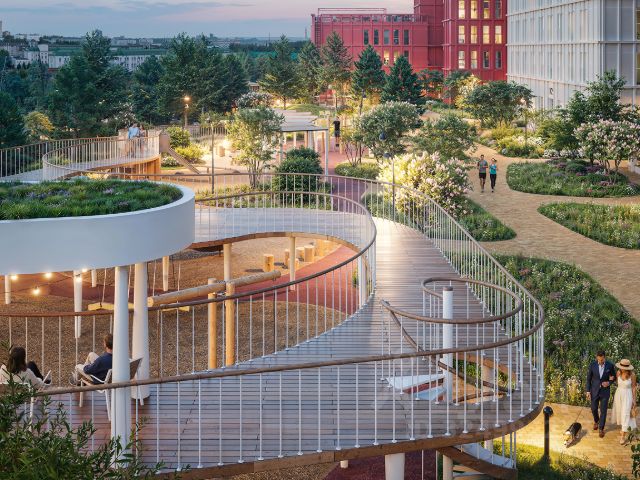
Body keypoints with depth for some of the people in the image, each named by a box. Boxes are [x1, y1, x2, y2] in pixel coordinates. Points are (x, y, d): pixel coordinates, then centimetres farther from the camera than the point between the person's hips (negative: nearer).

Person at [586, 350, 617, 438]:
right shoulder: (593, 364, -12)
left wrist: (609, 382, -18)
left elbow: (614, 377, 2)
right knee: (594, 409, 13)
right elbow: (589, 378, -2)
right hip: (594, 390, 1)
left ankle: (601, 428, 21)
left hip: (605, 391, -1)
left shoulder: (610, 365, -14)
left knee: (603, 410, 4)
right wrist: (588, 391, -3)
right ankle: (596, 421, 44)